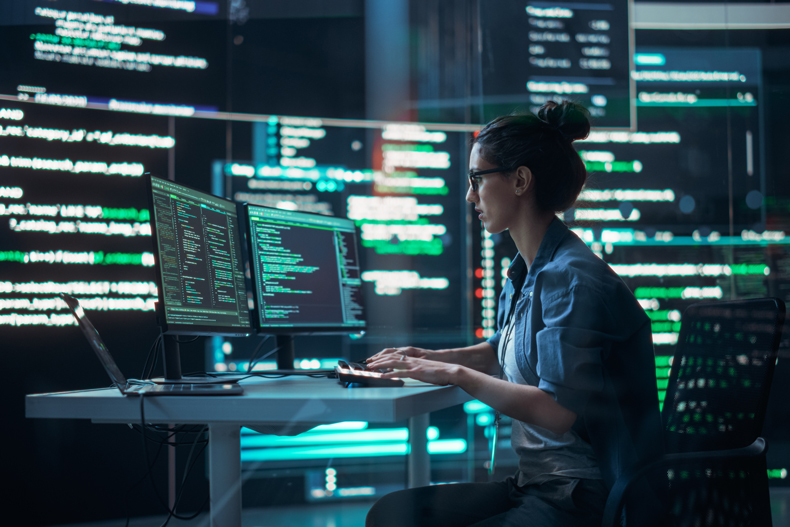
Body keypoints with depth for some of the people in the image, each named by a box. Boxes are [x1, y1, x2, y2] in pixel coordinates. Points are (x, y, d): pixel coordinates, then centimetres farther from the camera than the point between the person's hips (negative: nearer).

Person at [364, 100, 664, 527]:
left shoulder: (572, 278, -18)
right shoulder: (525, 272, 11)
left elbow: (558, 411, -26)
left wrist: (458, 375, -17)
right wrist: (430, 358, 15)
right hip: (533, 482, 9)